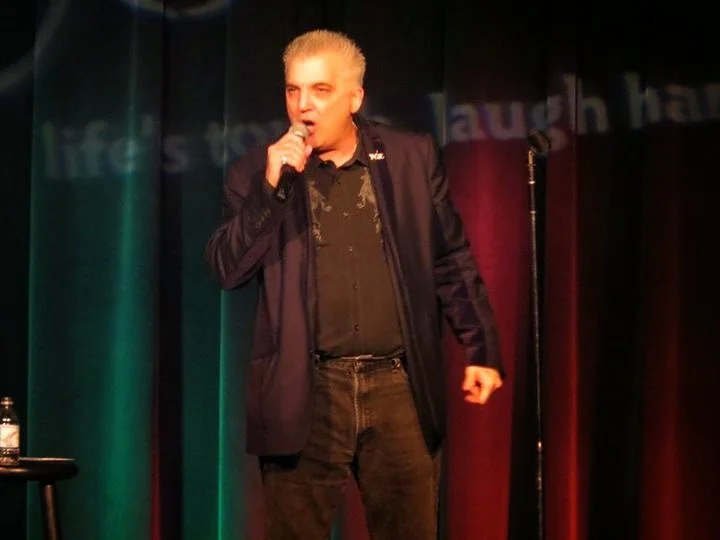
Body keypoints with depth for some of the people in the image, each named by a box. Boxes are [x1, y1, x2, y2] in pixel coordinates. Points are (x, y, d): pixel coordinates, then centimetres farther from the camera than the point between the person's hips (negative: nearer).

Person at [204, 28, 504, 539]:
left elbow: (453, 261, 9)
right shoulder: (257, 172, 3)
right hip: (306, 394, -1)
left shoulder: (413, 156, 5)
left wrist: (482, 351, 5)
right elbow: (229, 270, -6)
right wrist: (270, 186, -15)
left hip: (400, 386, 1)